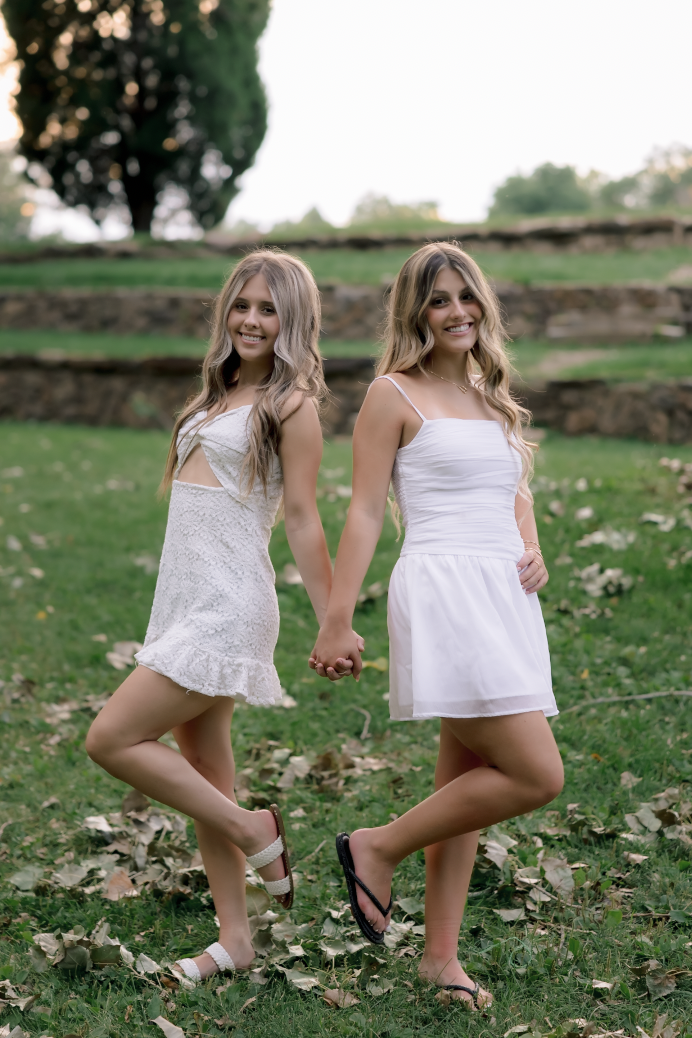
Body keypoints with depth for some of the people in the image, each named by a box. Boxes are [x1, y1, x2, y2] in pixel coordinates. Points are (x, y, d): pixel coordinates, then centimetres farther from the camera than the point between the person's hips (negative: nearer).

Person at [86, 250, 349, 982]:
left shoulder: (290, 403, -6)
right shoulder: (218, 395, 17)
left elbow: (302, 518, -9)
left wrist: (336, 625, -11)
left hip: (227, 606, -8)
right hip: (185, 599, 8)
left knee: (111, 740, -11)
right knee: (201, 773, 11)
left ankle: (255, 834, 2)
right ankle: (233, 938, 20)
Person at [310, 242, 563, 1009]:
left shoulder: (492, 397, 19)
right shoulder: (394, 395, -1)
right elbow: (364, 512, -5)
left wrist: (534, 550, 7)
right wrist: (336, 623, -9)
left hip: (504, 598, 8)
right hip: (444, 593, -7)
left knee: (468, 783, 11)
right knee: (536, 776, -13)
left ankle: (441, 956, 21)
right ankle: (378, 849, 3)